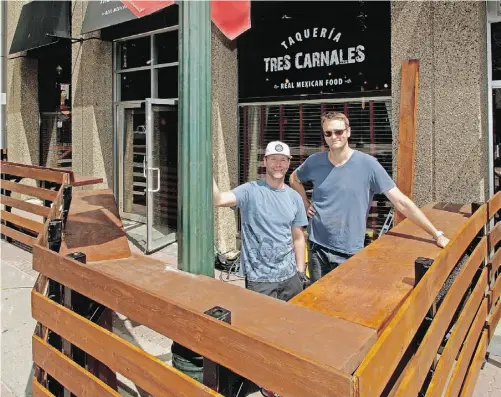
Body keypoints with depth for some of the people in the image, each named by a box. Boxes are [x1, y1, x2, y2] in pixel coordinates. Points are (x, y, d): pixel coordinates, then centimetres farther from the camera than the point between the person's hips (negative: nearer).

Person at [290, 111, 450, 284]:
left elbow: (401, 202, -11)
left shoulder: (367, 164, -11)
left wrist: (437, 234, -12)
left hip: (350, 251, -2)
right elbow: (294, 179, 19)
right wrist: (306, 205, 5)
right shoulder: (314, 161, -2)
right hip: (318, 247, 3)